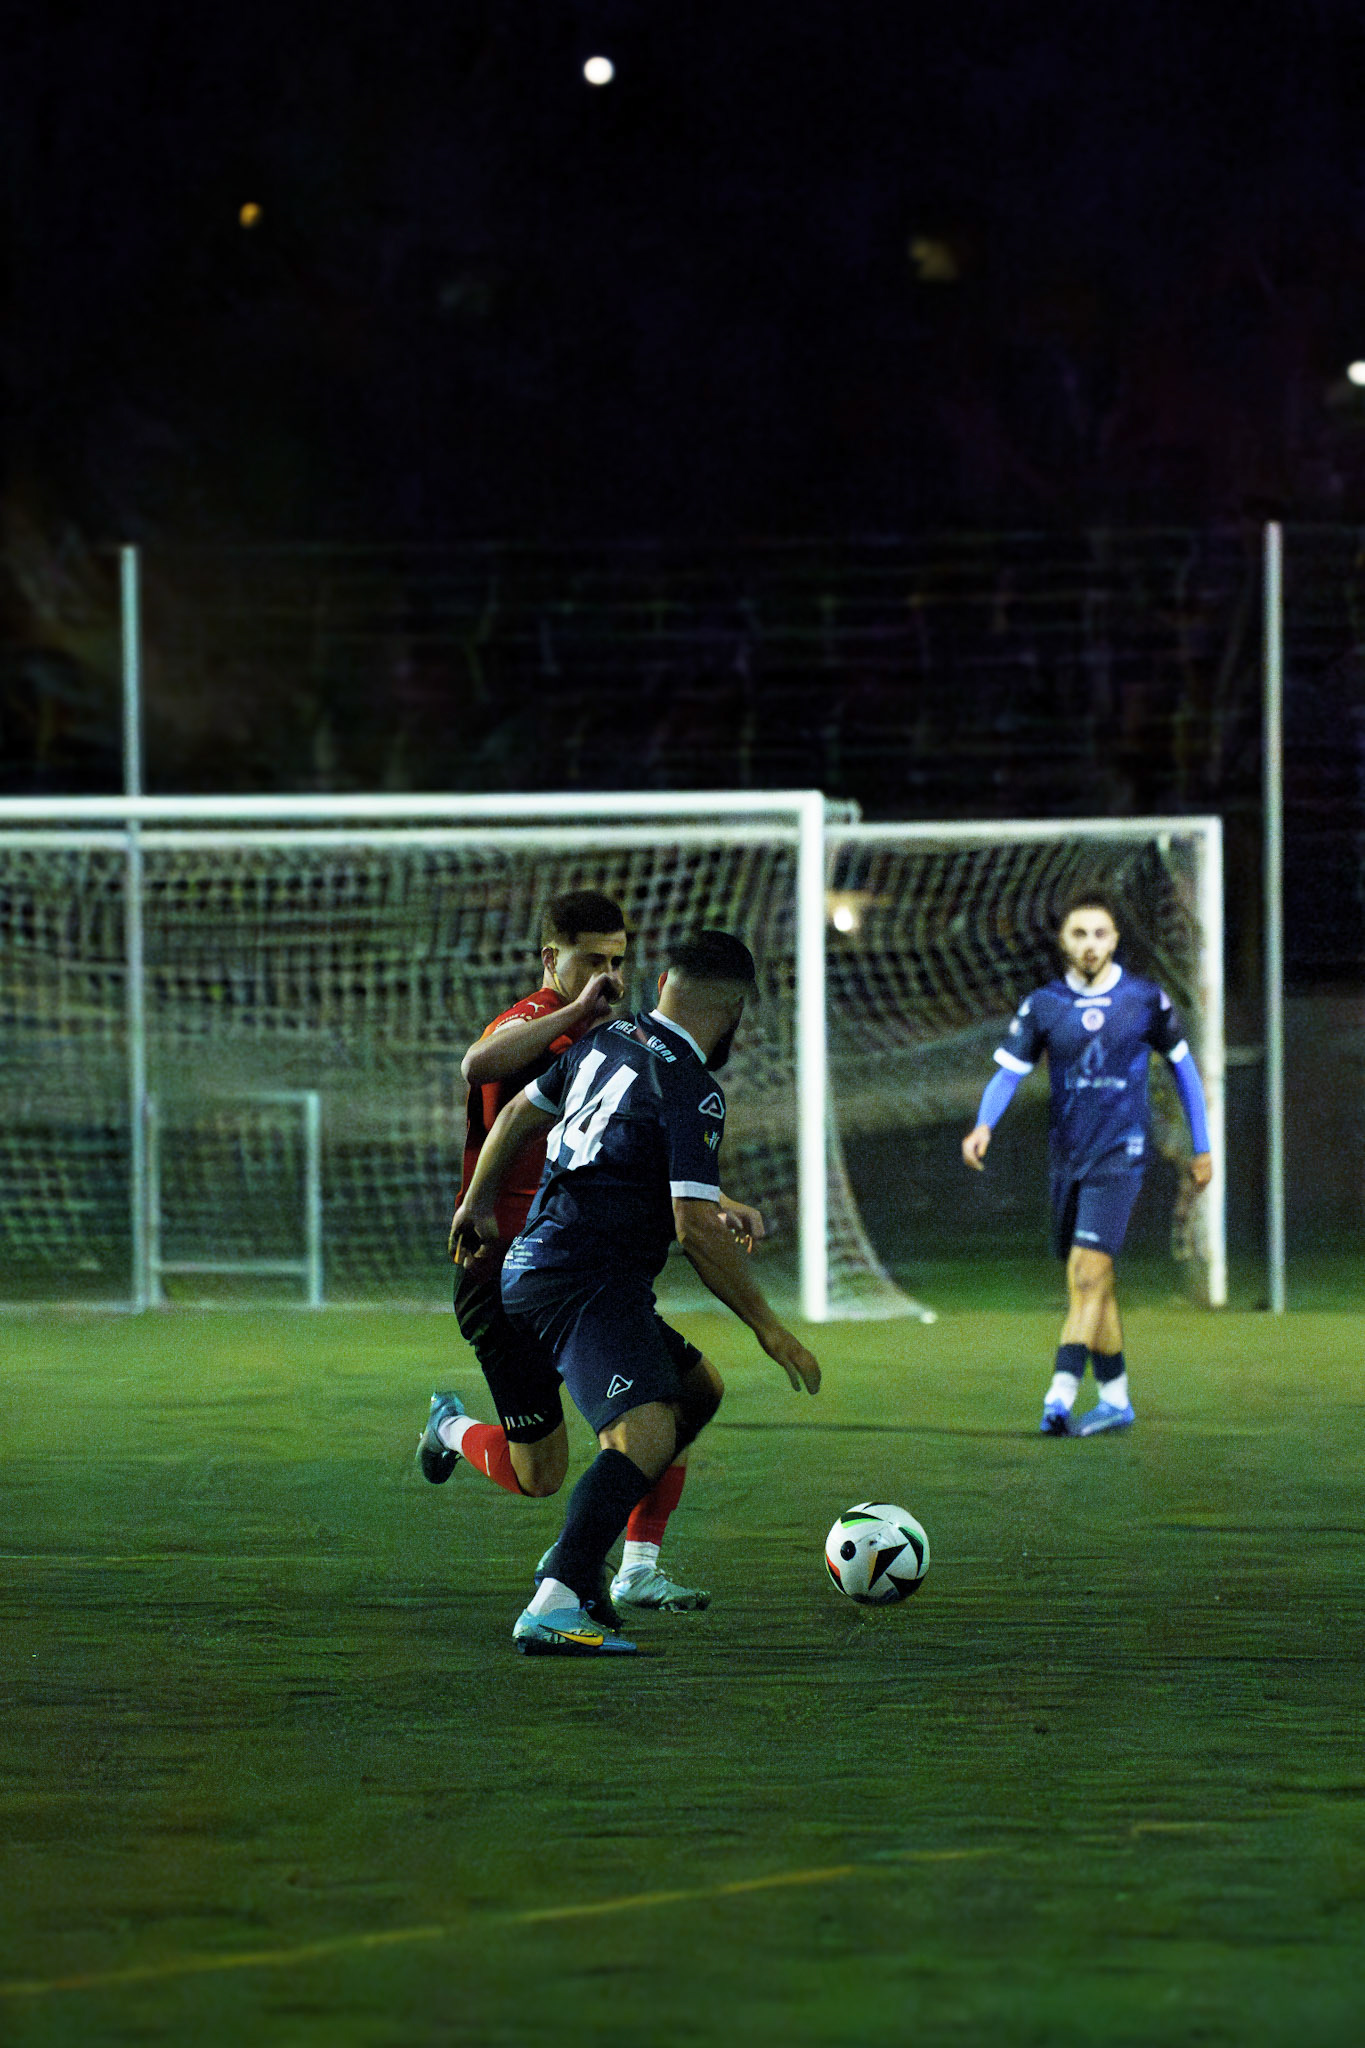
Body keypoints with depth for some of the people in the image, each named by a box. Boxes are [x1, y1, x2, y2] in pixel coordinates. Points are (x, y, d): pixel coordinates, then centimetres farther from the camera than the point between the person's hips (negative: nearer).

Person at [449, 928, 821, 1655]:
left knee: (698, 1390, 24)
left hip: (530, 1265, 10)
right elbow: (695, 1228, -19)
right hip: (584, 1285, -10)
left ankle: (574, 1558, 23)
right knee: (646, 1433, -27)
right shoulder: (690, 1090, -13)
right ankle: (554, 1607, -42)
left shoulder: (607, 1041, 12)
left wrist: (479, 1207, 42)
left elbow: (520, 1112, 26)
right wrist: (768, 1328, -12)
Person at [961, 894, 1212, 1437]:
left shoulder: (1145, 1000, -1)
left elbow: (1182, 1065, 11)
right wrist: (983, 1125, -24)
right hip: (1067, 1157, 4)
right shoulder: (1042, 1005, 3)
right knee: (1089, 1284, 8)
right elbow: (1008, 1071, -4)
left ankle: (1060, 1396, -23)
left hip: (1120, 1153, -4)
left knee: (1088, 1272, -16)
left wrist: (1202, 1148, 14)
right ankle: (1115, 1398, 20)